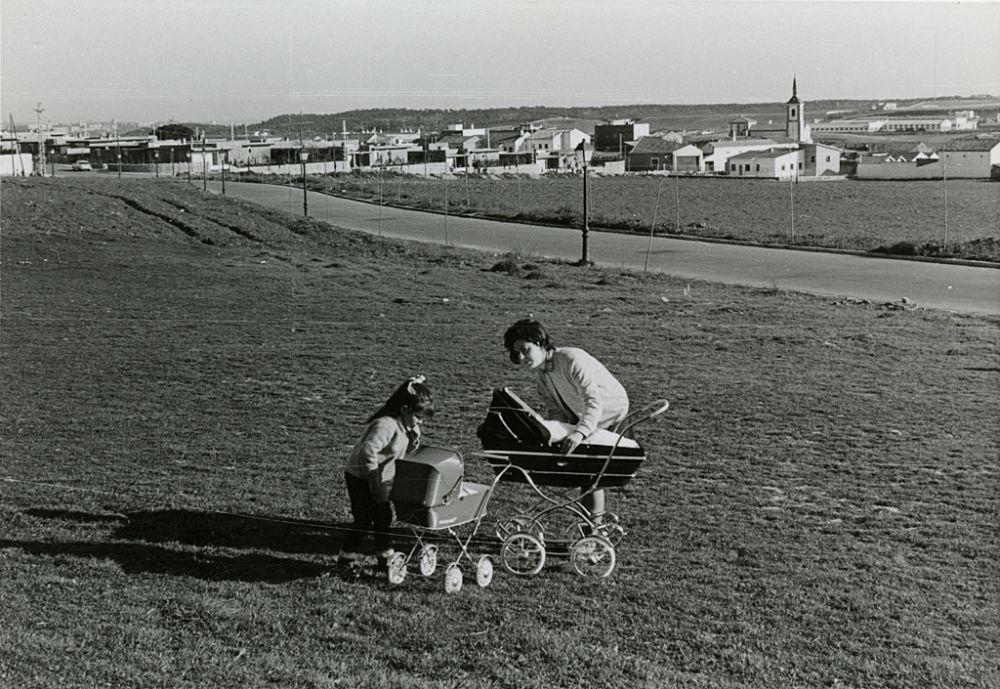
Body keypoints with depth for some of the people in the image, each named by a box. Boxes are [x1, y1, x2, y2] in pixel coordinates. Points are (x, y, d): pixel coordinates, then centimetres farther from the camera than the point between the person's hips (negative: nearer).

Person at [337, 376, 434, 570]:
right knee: (364, 520, -2)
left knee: (383, 517, 13)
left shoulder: (403, 425, 0)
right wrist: (376, 485, -28)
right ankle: (346, 557, 12)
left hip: (379, 478, 9)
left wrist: (414, 438, -10)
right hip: (361, 478, -9)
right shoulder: (386, 425, -29)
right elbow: (367, 453, -35)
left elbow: (403, 452, 11)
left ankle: (385, 558, 23)